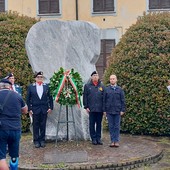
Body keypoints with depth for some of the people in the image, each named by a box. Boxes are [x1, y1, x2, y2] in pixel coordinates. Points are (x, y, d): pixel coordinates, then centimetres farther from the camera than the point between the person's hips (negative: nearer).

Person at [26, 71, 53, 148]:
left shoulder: (46, 86, 5)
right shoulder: (31, 87, 1)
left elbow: (50, 98, 8)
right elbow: (28, 99, 2)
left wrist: (50, 107, 2)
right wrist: (29, 109, -4)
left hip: (44, 109, 1)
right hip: (35, 109, -1)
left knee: (43, 125, 6)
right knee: (36, 126, 4)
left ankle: (42, 140, 16)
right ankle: (36, 141, 13)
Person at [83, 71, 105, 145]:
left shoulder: (102, 86, 9)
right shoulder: (87, 86, 5)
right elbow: (85, 97, 4)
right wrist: (86, 107, -3)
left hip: (100, 109, 2)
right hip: (91, 109, -1)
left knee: (99, 124, 7)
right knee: (92, 124, 3)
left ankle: (98, 138, 15)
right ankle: (93, 138, 10)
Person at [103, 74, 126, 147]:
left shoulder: (120, 89, 4)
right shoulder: (106, 89, 5)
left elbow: (123, 100, 4)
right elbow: (104, 100, 8)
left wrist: (122, 110, -2)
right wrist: (104, 110, 3)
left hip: (117, 111, -1)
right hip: (109, 111, 1)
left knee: (117, 126, 3)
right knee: (111, 126, 5)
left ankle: (117, 141, 9)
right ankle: (112, 141, 11)